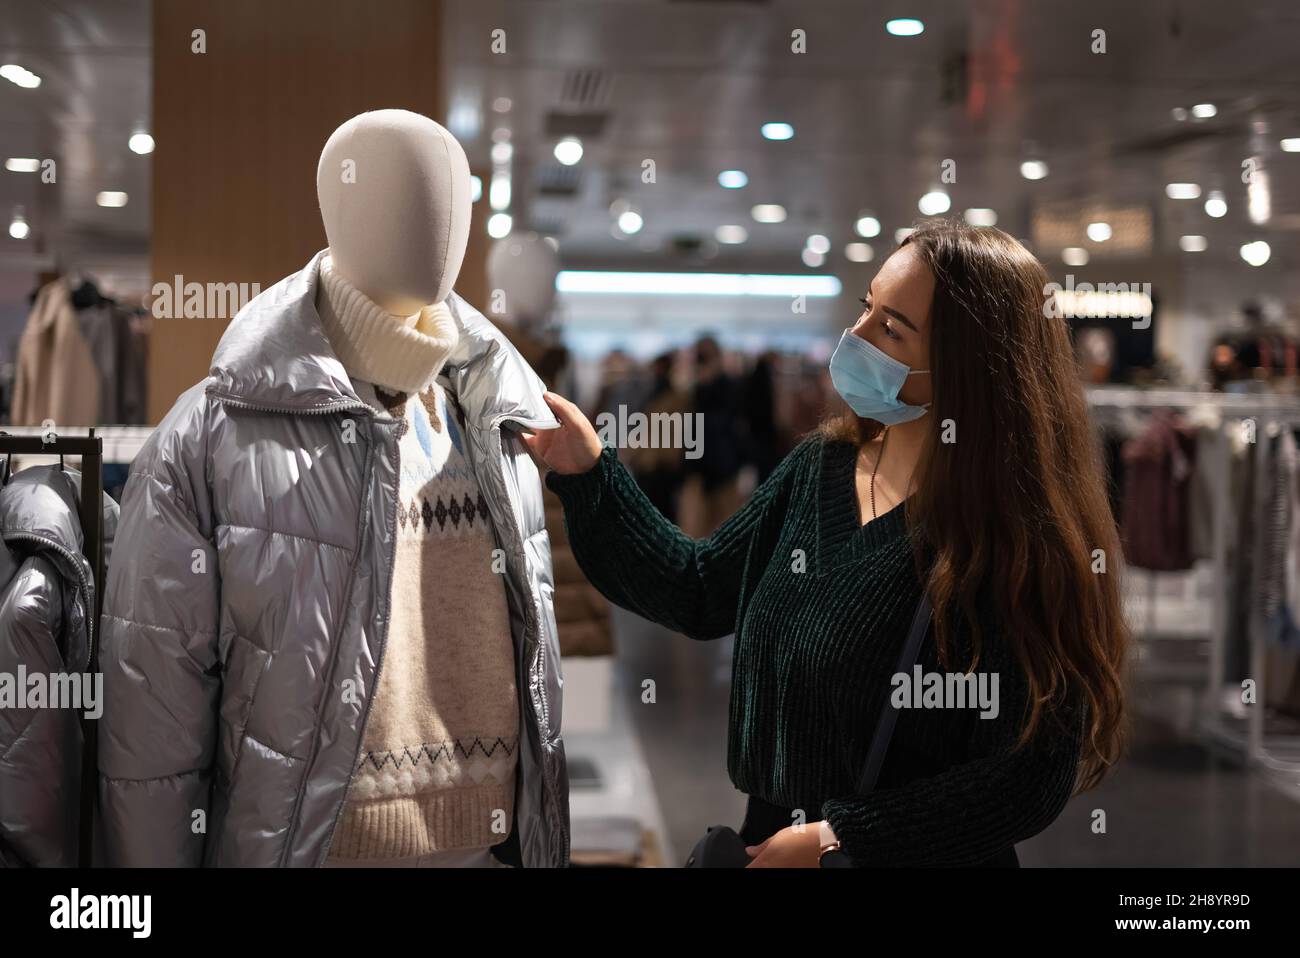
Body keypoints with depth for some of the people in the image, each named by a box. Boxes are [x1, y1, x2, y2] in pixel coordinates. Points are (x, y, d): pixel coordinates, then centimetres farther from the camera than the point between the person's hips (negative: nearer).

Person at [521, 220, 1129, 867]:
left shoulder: (1016, 532, -22)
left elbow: (1034, 776, -21)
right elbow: (702, 594, 9)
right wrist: (587, 473, 1)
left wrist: (838, 838, -20)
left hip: (920, 856, -6)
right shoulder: (821, 466, -2)